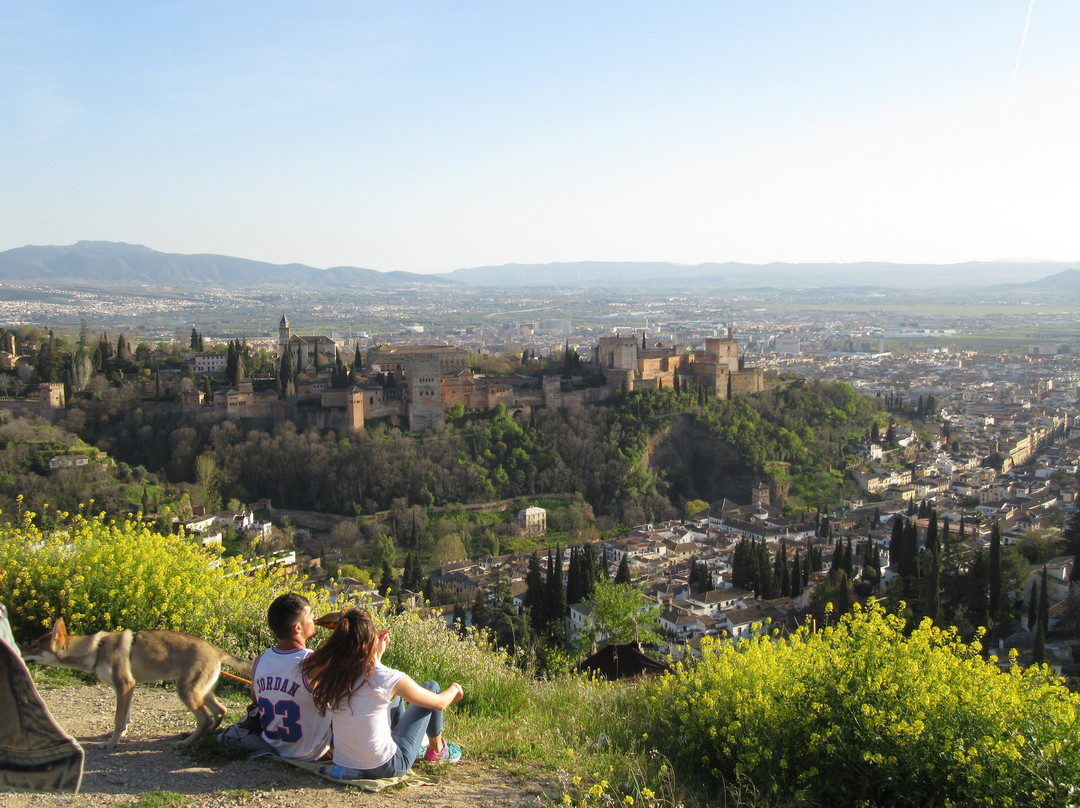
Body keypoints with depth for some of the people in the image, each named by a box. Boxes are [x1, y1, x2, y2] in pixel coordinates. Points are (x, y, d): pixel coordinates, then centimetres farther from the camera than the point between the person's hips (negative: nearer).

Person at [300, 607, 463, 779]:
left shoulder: (331, 672, -9)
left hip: (343, 765, 6)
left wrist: (378, 653, 21)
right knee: (431, 687, 12)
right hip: (384, 769, -5)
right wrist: (454, 689, 17)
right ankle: (437, 749, 34)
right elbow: (439, 703, -4)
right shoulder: (390, 679, -22)